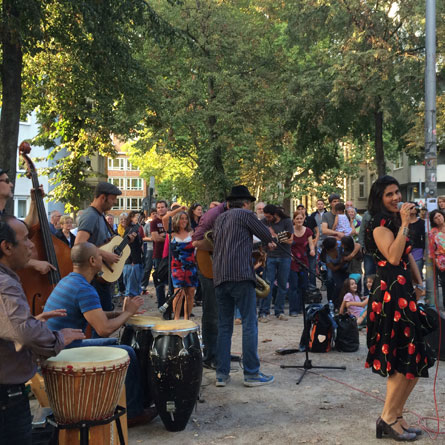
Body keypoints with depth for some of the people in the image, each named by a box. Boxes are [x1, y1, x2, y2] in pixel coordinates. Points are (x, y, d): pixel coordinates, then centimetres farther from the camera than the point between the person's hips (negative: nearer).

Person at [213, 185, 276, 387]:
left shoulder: (220, 218, 21)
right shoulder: (245, 214, 2)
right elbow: (267, 236, 6)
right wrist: (269, 242, 30)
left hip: (219, 277, 7)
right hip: (241, 275, -7)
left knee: (224, 326, 10)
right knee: (249, 324, -1)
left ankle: (222, 374, 10)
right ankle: (251, 373, 1)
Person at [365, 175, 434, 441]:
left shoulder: (395, 221, 18)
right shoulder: (380, 223, -11)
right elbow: (393, 257, -23)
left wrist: (418, 284, 9)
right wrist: (405, 224, -20)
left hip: (403, 292, 10)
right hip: (390, 293, -10)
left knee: (414, 360, 11)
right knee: (406, 359, -7)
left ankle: (396, 415, 19)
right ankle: (388, 418, 4)